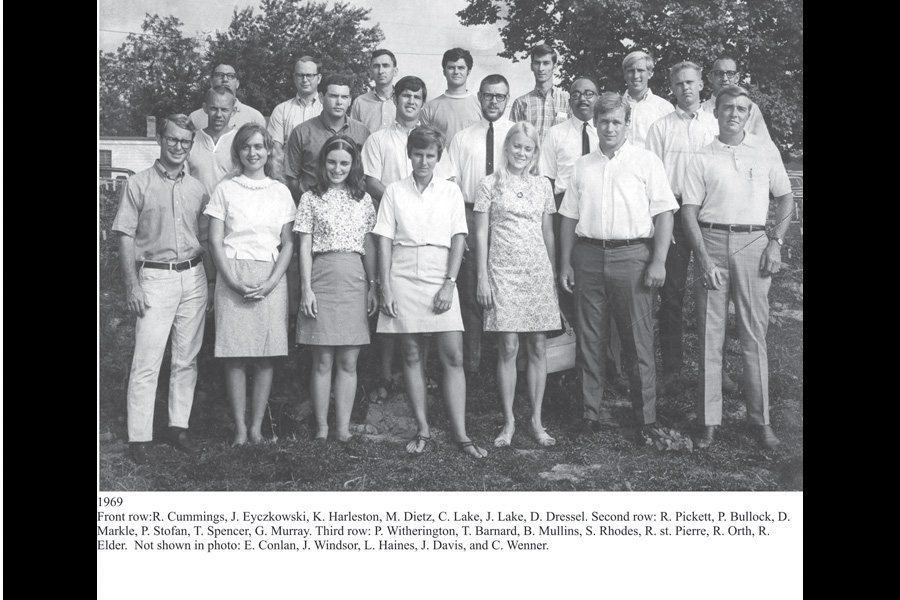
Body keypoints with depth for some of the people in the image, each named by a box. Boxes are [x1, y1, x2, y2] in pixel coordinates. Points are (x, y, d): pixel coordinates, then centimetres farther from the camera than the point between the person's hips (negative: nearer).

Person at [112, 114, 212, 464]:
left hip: (193, 277, 4)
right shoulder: (138, 185, -1)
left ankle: (179, 426, 18)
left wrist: (209, 279, 7)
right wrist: (132, 287, -10)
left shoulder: (197, 189, 11)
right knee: (146, 362, -6)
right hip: (154, 277, -4)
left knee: (187, 359, 8)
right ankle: (139, 437, -1)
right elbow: (126, 239, -3)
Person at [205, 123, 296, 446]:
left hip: (271, 278, 1)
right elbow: (215, 241, 1)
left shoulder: (280, 192, 10)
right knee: (235, 357, -3)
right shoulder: (225, 189, 5)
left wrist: (271, 282, -6)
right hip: (233, 277, -1)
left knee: (266, 357, -1)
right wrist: (233, 281, -11)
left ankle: (257, 426, 7)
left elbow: (288, 244, 8)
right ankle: (239, 428, 4)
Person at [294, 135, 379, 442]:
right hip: (321, 279, -2)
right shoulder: (311, 198, 4)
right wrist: (306, 288, -6)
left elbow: (369, 246, 12)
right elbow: (305, 247, 1)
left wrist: (373, 286, 7)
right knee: (322, 361, 2)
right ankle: (321, 428, 10)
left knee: (348, 362, 3)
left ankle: (343, 428, 9)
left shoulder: (363, 199, 11)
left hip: (355, 281, 2)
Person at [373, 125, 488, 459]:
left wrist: (449, 284, -7)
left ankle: (460, 434, -1)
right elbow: (385, 241, 4)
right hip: (403, 278, 0)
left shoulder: (450, 191, 9)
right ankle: (422, 430, 11)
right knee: (412, 356, 3)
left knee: (453, 356, -5)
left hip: (441, 279, 0)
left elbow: (458, 239, 3)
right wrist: (385, 289, -5)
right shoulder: (394, 192, 8)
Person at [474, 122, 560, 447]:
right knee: (508, 347, -4)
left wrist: (554, 275, 12)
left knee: (538, 347, 3)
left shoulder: (543, 185, 11)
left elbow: (548, 234, 15)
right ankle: (508, 422, 7)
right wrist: (482, 278, -4)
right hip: (503, 270, -3)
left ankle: (536, 421, 12)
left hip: (538, 270, 3)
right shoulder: (490, 184, 3)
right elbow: (481, 235, 1)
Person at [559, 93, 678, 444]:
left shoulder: (646, 162, 3)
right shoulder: (582, 167, 14)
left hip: (631, 255, -3)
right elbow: (569, 218, 14)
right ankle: (591, 414, 15)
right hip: (589, 256, 4)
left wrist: (658, 261, -9)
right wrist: (566, 263, 8)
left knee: (638, 339, -2)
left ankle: (646, 418, 8)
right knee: (589, 339, 6)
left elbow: (664, 214, -1)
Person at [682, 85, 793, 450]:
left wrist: (776, 243, 0)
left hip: (753, 243, 0)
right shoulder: (702, 158, 5)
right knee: (709, 335, 2)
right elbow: (689, 211, 1)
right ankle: (709, 420, 9)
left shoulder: (765, 150, 9)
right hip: (711, 243, 0)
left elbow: (785, 198, 13)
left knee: (754, 334, 2)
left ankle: (760, 419, 11)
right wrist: (704, 259, -9)